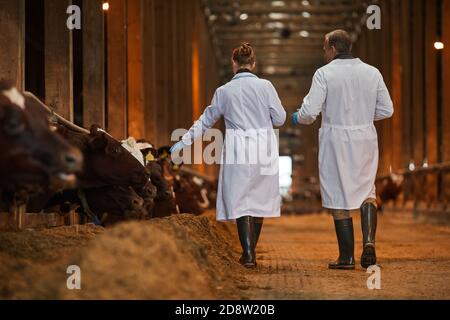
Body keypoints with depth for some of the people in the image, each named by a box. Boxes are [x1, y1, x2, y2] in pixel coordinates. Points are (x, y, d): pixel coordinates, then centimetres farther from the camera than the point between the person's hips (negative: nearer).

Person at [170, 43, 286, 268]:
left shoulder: (224, 91, 0)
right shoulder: (265, 86, -3)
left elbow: (206, 120, 9)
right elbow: (279, 118, 0)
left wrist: (184, 142, 19)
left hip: (238, 150, -1)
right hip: (263, 148, 1)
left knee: (240, 201, 2)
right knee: (259, 199, 13)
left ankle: (248, 254, -7)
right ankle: (251, 250, 22)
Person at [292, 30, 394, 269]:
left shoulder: (324, 74, -9)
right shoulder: (372, 73, 3)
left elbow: (310, 111, -14)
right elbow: (386, 110, 6)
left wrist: (298, 118, 9)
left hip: (336, 141, -3)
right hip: (365, 139, 3)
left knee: (339, 198, 6)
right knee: (366, 191, 17)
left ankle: (347, 257, 8)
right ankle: (369, 241, -6)